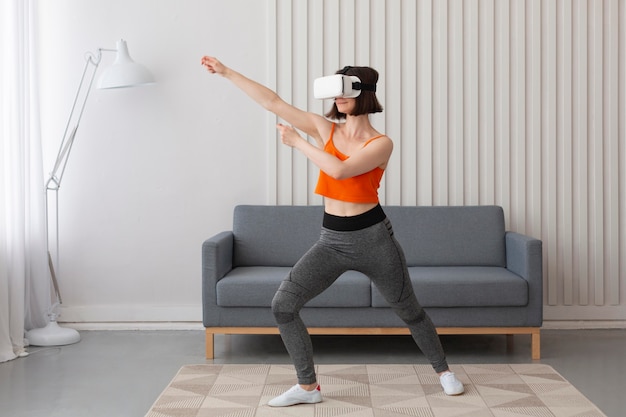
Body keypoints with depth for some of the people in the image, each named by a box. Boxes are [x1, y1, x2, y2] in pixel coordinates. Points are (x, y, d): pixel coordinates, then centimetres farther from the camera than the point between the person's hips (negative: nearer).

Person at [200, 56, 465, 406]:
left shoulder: (381, 143, -11)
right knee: (283, 305, -7)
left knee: (409, 310, 12)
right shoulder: (325, 128, 2)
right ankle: (308, 387, 7)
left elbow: (340, 170, -27)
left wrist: (297, 141, -18)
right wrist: (226, 72, -3)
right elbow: (273, 102, -1)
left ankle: (443, 371, 37)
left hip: (372, 237, -4)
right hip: (332, 240, 4)